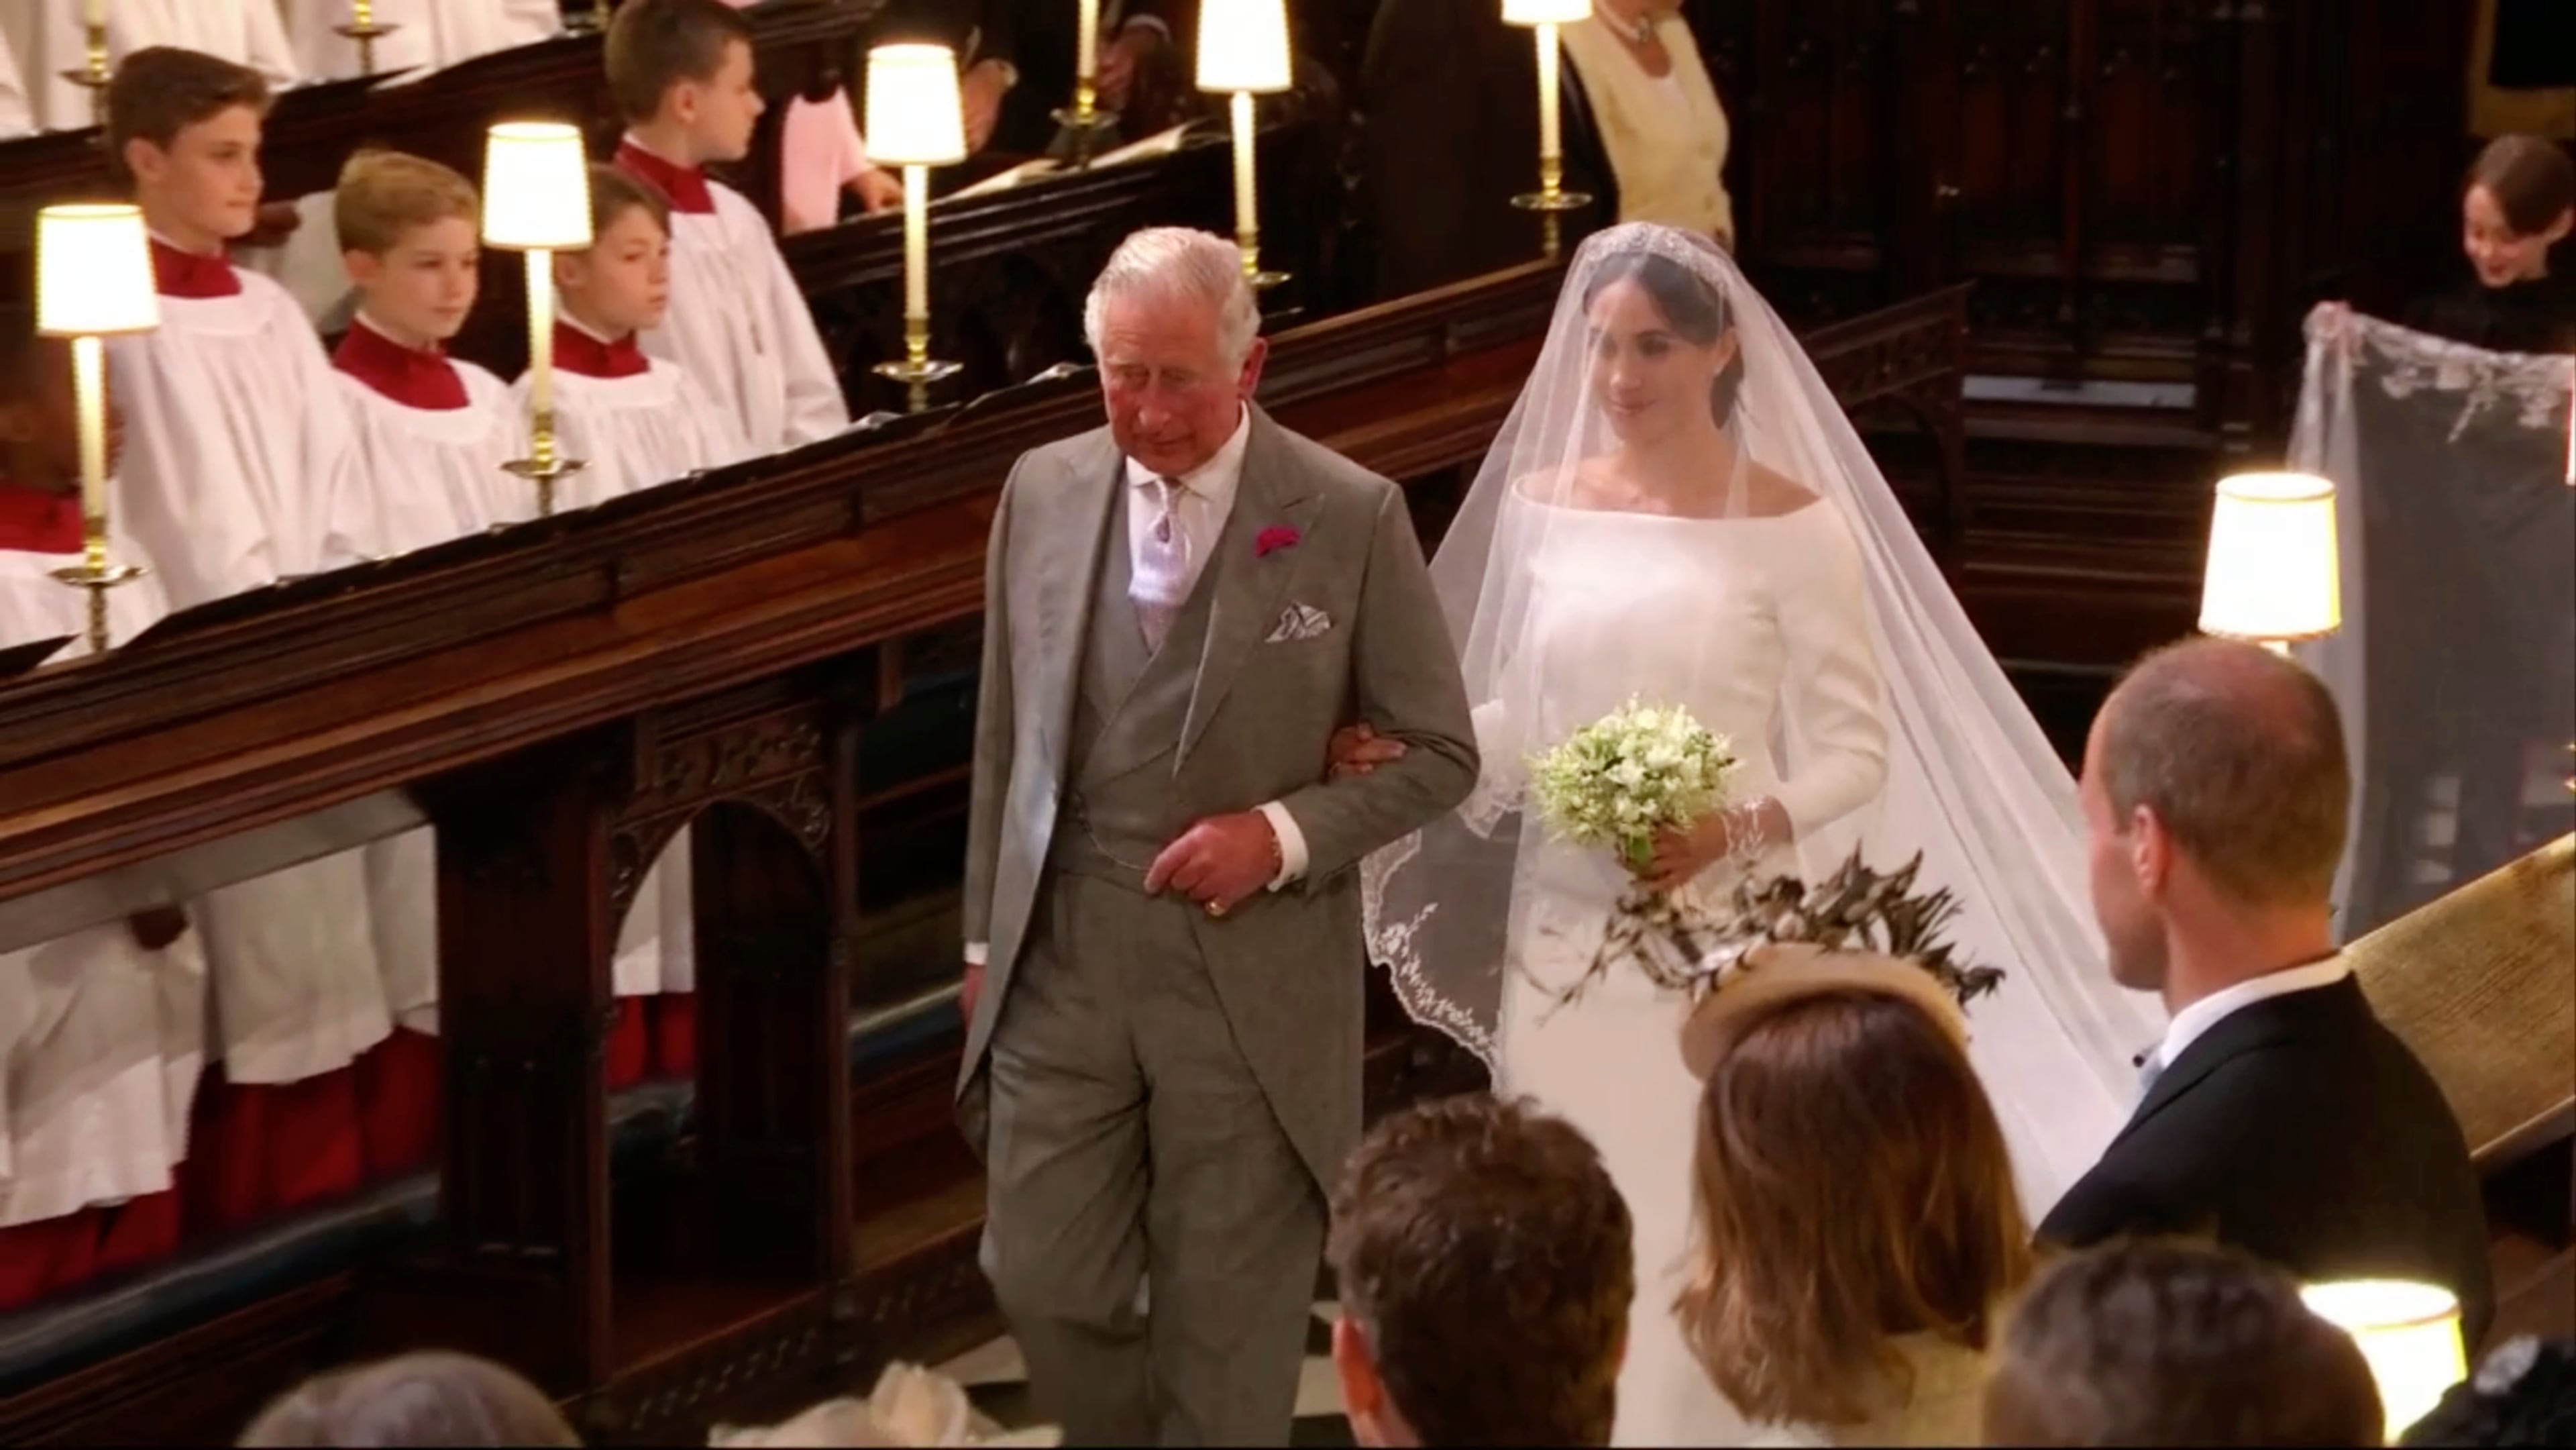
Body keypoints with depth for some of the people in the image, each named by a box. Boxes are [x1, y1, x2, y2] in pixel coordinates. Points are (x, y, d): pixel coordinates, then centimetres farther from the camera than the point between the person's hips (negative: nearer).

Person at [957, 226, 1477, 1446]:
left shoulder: (1351, 518, -8)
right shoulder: (1042, 491, 3)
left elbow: (1441, 754, -2)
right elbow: (1005, 738, 12)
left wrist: (1285, 834, -16)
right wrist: (984, 937, 13)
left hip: (1252, 976, -3)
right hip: (1059, 964, 3)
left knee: (1228, 1334, 6)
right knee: (1043, 1284, 5)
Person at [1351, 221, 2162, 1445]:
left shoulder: (1792, 525, -7)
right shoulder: (1540, 506, 5)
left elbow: (1858, 747, -6)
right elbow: (1520, 720, 11)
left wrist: (1740, 831, -22)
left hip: (1727, 938, -4)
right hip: (1567, 935, 4)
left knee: (1704, 1248, -2)